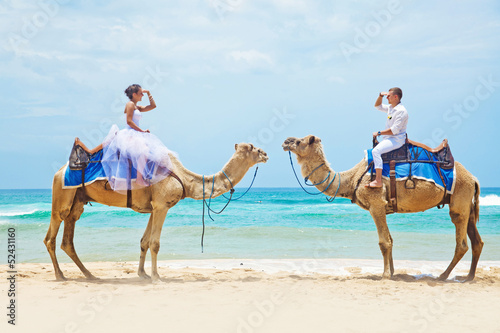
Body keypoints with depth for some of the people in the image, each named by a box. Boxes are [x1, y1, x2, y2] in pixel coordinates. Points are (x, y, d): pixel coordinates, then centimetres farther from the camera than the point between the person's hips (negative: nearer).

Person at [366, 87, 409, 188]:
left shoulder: (401, 111, -18)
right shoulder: (390, 107, 11)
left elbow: (394, 130, -23)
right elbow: (377, 106, 26)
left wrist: (379, 133, -15)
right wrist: (380, 96, 7)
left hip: (397, 139, -11)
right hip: (389, 138, 11)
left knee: (376, 151, -28)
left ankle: (378, 181, -31)